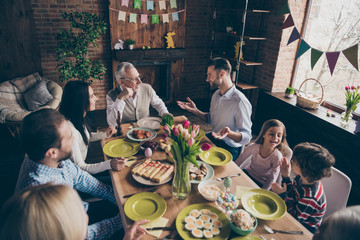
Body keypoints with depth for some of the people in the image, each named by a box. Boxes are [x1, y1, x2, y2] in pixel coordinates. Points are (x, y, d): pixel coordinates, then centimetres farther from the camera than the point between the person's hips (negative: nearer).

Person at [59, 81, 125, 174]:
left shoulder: (79, 118, -3)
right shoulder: (69, 129, -31)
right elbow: (79, 167, -27)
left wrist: (105, 134, 4)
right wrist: (109, 164, -37)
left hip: (82, 166, 8)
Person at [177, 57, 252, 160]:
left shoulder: (240, 102, -25)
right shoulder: (216, 94, 4)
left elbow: (246, 137, -25)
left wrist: (229, 133, -44)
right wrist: (195, 110, 3)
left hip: (229, 148, -8)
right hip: (214, 137, 8)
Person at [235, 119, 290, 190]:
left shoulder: (277, 157, -23)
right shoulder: (254, 147, -18)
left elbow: (272, 180, -18)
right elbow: (238, 161, -3)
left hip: (260, 184, -3)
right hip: (247, 173, 3)